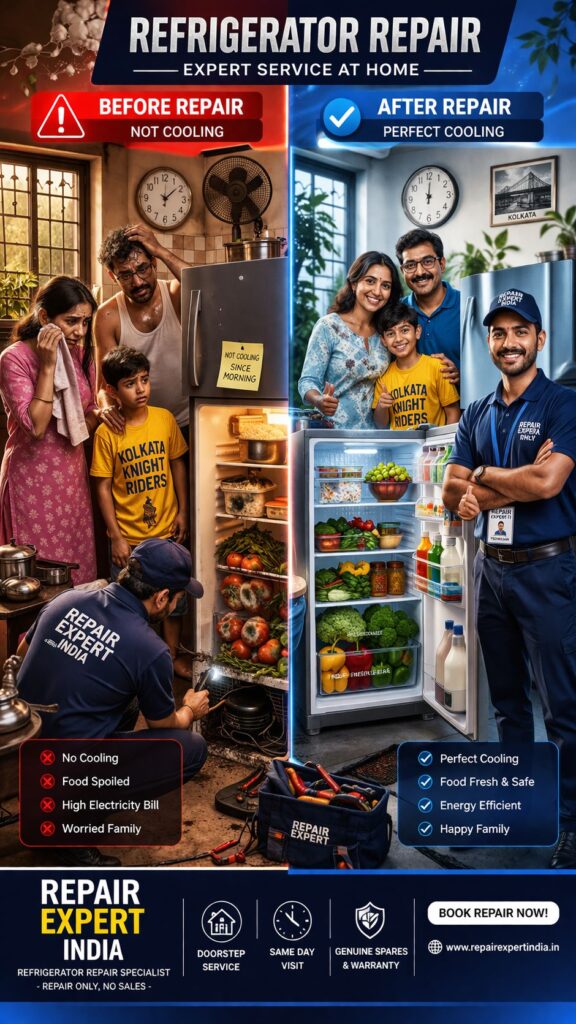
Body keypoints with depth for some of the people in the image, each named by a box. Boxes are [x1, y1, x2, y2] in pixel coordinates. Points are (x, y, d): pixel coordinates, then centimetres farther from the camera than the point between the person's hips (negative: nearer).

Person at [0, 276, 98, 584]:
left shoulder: (80, 354, 6)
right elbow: (35, 426, -22)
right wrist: (48, 366, -21)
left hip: (73, 474, 6)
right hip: (34, 478, -6)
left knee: (79, 568, 8)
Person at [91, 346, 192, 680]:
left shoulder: (165, 419, -6)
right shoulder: (107, 433, -12)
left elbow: (178, 466, 5)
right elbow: (103, 487, -9)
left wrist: (183, 511, 2)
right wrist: (116, 537, -11)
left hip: (167, 530, 3)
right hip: (128, 536, -2)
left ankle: (173, 654, 36)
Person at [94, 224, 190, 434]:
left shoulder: (177, 294, -7)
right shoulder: (108, 317, -6)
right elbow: (104, 383, -4)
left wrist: (160, 250, -25)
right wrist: (107, 407, -26)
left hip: (190, 420, 0)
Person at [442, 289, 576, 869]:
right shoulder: (476, 415, 11)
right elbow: (452, 493, 1)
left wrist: (483, 477, -7)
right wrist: (518, 483, -14)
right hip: (491, 566, 6)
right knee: (507, 698, 17)